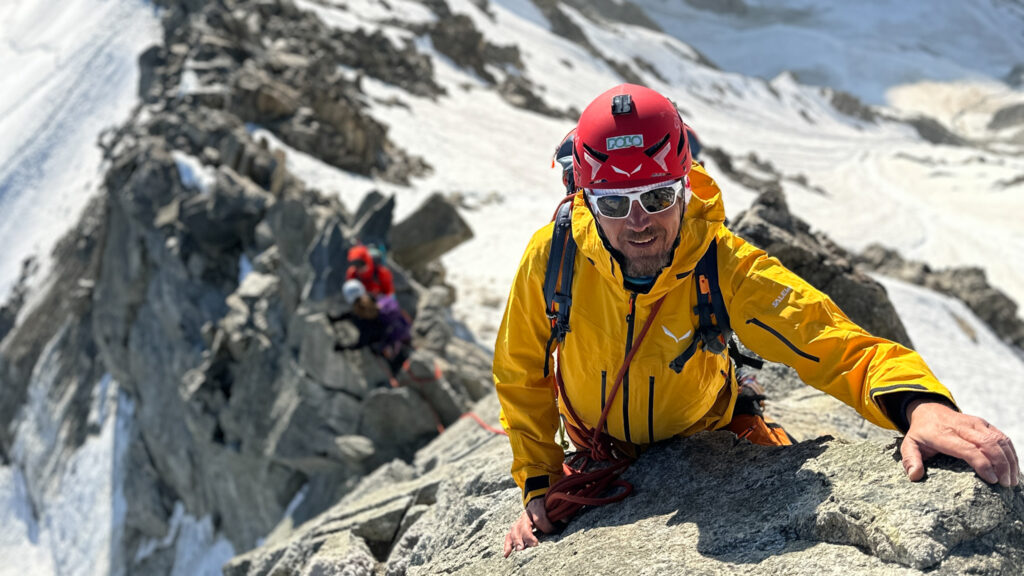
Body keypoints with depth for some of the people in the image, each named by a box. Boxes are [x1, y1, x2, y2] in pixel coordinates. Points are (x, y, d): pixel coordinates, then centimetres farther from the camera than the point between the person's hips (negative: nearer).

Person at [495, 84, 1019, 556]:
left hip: (703, 437, 0)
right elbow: (521, 377, -10)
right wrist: (537, 482, -12)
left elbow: (841, 348, -33)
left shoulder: (727, 266, -31)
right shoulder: (551, 258, -28)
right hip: (598, 457, 0)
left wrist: (921, 403, -55)